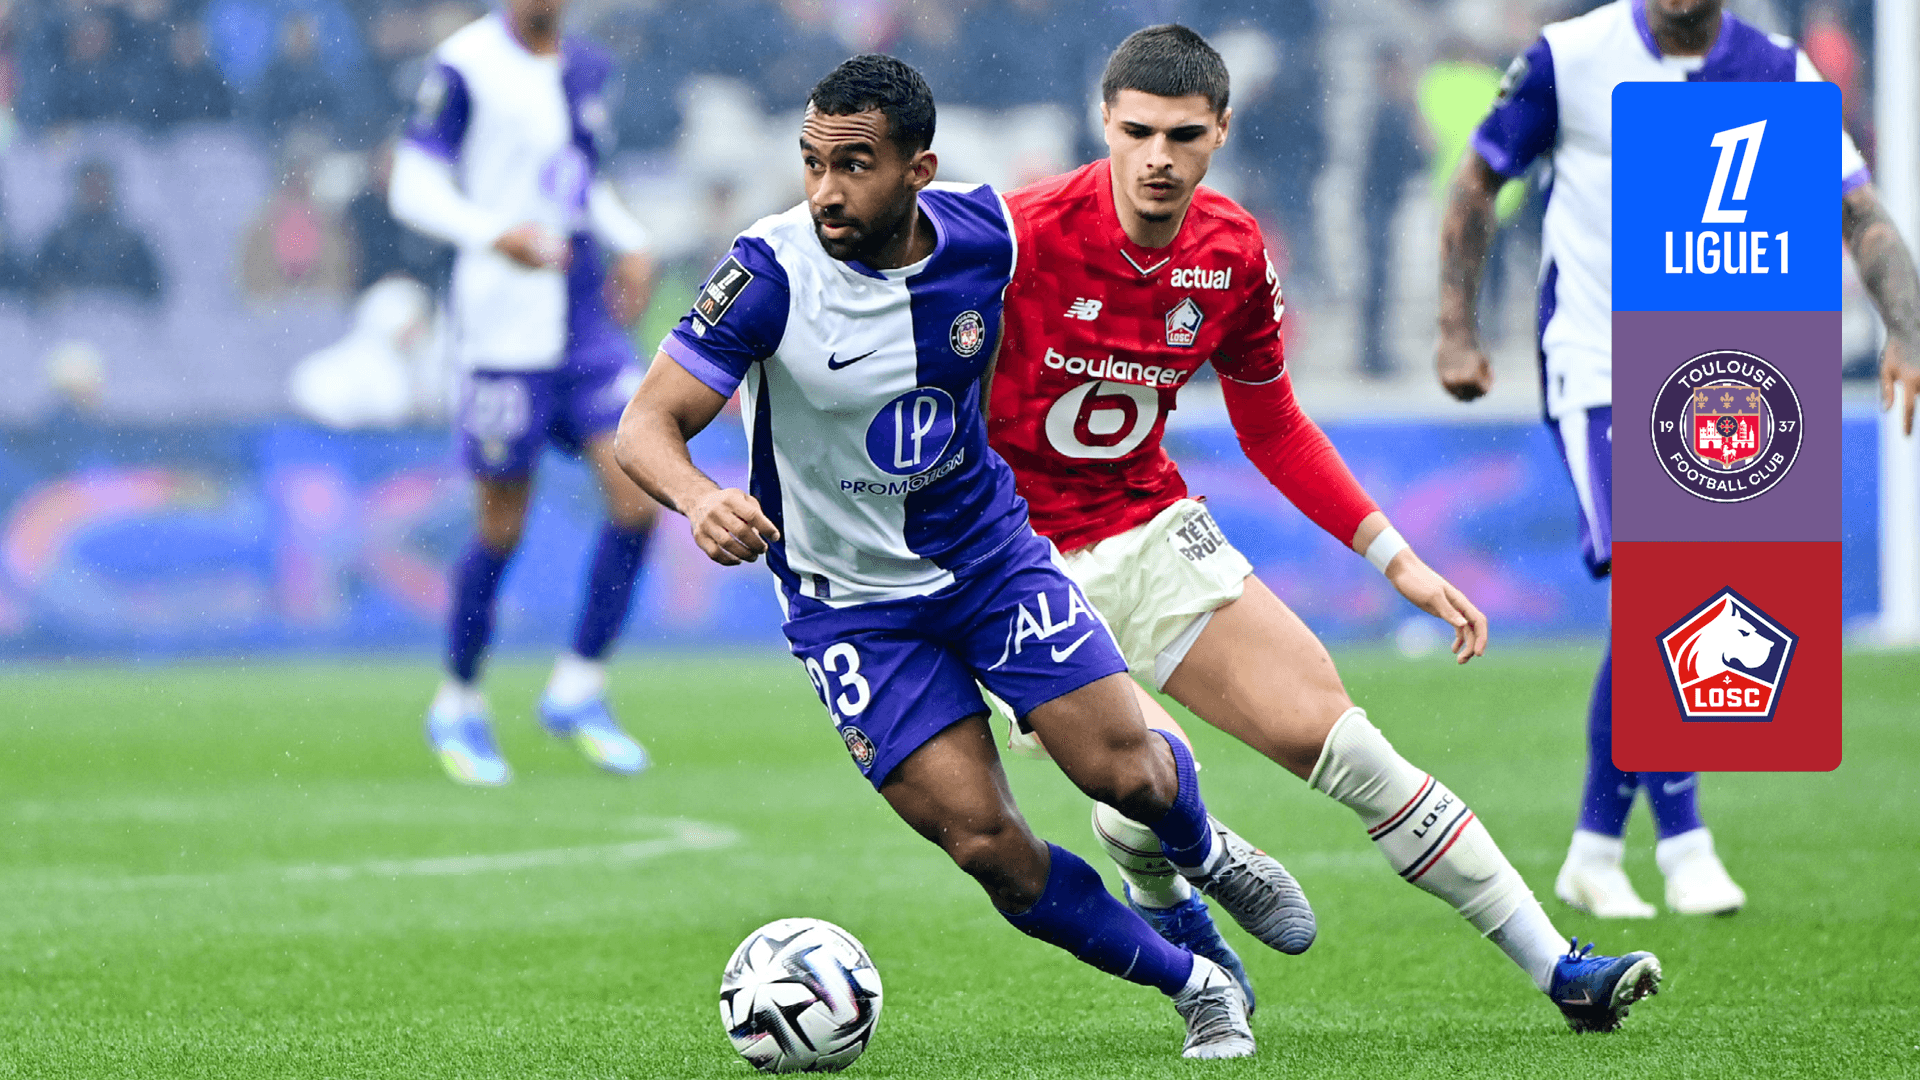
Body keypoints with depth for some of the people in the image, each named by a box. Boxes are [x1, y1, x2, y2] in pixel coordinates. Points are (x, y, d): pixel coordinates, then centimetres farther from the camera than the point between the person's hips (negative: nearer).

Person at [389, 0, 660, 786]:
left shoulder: (585, 68, 12)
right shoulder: (465, 66, -9)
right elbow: (414, 187, -12)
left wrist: (630, 243, 13)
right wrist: (497, 234, -26)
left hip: (587, 319, 6)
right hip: (505, 328, -6)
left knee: (640, 498, -6)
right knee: (503, 529, 1)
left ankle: (578, 691, 9)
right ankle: (459, 708, 21)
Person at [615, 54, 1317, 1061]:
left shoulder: (983, 232, -12)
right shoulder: (772, 272, -24)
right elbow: (646, 425, -26)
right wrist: (701, 501, -46)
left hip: (990, 552, 3)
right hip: (850, 597, -2)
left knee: (1124, 770, -6)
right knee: (988, 848, -10)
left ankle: (1201, 850, 32)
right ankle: (1195, 985, 12)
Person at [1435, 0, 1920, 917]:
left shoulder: (1777, 76, -1)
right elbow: (1477, 184, 5)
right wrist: (1455, 332, 0)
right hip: (1598, 374, -3)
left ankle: (1594, 850, 17)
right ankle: (1683, 844, -13)